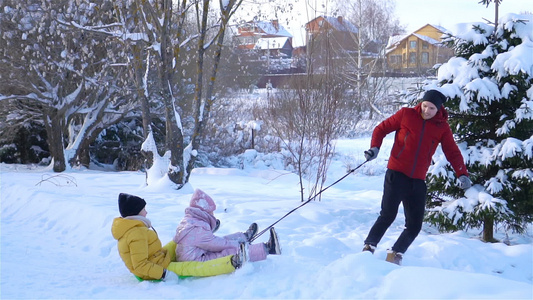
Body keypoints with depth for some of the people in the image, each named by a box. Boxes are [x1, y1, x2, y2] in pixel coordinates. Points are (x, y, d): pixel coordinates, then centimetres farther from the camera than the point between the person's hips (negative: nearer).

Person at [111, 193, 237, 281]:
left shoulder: (127, 227, 4)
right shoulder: (137, 233, -27)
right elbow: (140, 265, -30)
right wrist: (162, 273, -29)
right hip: (158, 269, -11)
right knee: (195, 267, -17)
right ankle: (231, 263, -23)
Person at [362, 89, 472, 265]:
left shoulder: (442, 127, 6)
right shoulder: (406, 114, 1)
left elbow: (453, 152, 7)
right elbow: (381, 129, 7)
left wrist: (462, 174, -8)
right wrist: (375, 148, -10)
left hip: (418, 181, 3)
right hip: (396, 174, -3)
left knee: (415, 225, 2)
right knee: (388, 215, -14)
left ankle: (395, 255, 17)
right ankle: (369, 248, 0)